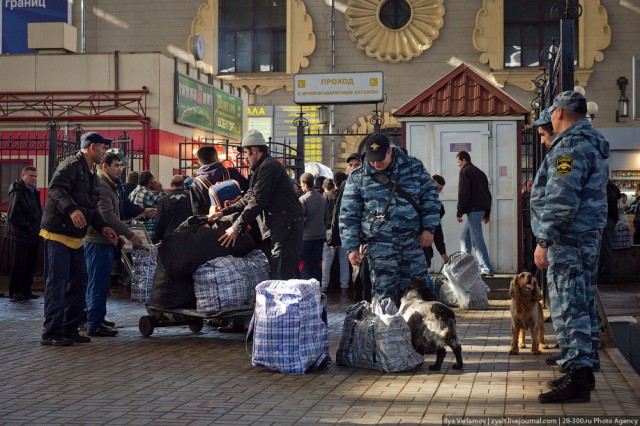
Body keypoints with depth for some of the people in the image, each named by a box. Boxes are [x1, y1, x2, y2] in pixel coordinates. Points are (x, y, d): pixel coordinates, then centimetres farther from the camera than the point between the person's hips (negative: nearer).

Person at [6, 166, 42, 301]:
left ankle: (26, 291, 17)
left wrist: (38, 228, 8)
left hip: (33, 236, 8)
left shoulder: (33, 192, 17)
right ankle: (15, 292, 3)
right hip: (21, 236, -8)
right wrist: (29, 228, -18)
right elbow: (14, 216, -18)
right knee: (19, 265, -4)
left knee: (30, 265, 10)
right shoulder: (18, 192, -12)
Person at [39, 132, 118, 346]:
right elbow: (55, 188, -27)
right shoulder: (71, 165, -12)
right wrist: (72, 209, -40)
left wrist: (102, 227, 11)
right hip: (57, 233, -10)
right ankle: (51, 332, -5)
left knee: (79, 281, 10)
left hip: (76, 237, 10)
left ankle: (70, 329, 17)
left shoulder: (93, 175, 19)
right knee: (58, 282, -8)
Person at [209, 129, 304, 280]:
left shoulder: (268, 166, -12)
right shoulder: (260, 169, 24)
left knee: (282, 277, -15)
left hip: (286, 227, -11)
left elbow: (257, 202, -18)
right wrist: (223, 212, 15)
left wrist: (236, 228, -16)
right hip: (277, 229, 11)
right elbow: (248, 199, 25)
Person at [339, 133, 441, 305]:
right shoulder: (357, 178, 0)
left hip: (413, 242, 2)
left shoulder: (414, 167, 2)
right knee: (384, 292, -7)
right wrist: (352, 248, -4)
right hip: (379, 245, -2)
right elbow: (348, 215, 1)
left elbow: (430, 196, 8)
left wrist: (429, 228, -1)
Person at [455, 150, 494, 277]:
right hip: (482, 208, 9)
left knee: (477, 240, -9)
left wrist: (459, 212, -10)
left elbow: (463, 194, -13)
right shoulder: (480, 172, 23)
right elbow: (487, 193, 22)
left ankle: (487, 269, -12)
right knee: (465, 237, 17)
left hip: (473, 209, -9)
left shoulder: (465, 172, -4)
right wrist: (487, 213, 24)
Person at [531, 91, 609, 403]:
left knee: (568, 307, -10)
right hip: (589, 236, 11)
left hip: (568, 239, -11)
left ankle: (577, 380, -10)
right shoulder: (593, 144, 17)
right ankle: (586, 369, 24)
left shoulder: (571, 146, -17)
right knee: (584, 304, 16)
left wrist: (544, 240, -21)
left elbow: (561, 200, -23)